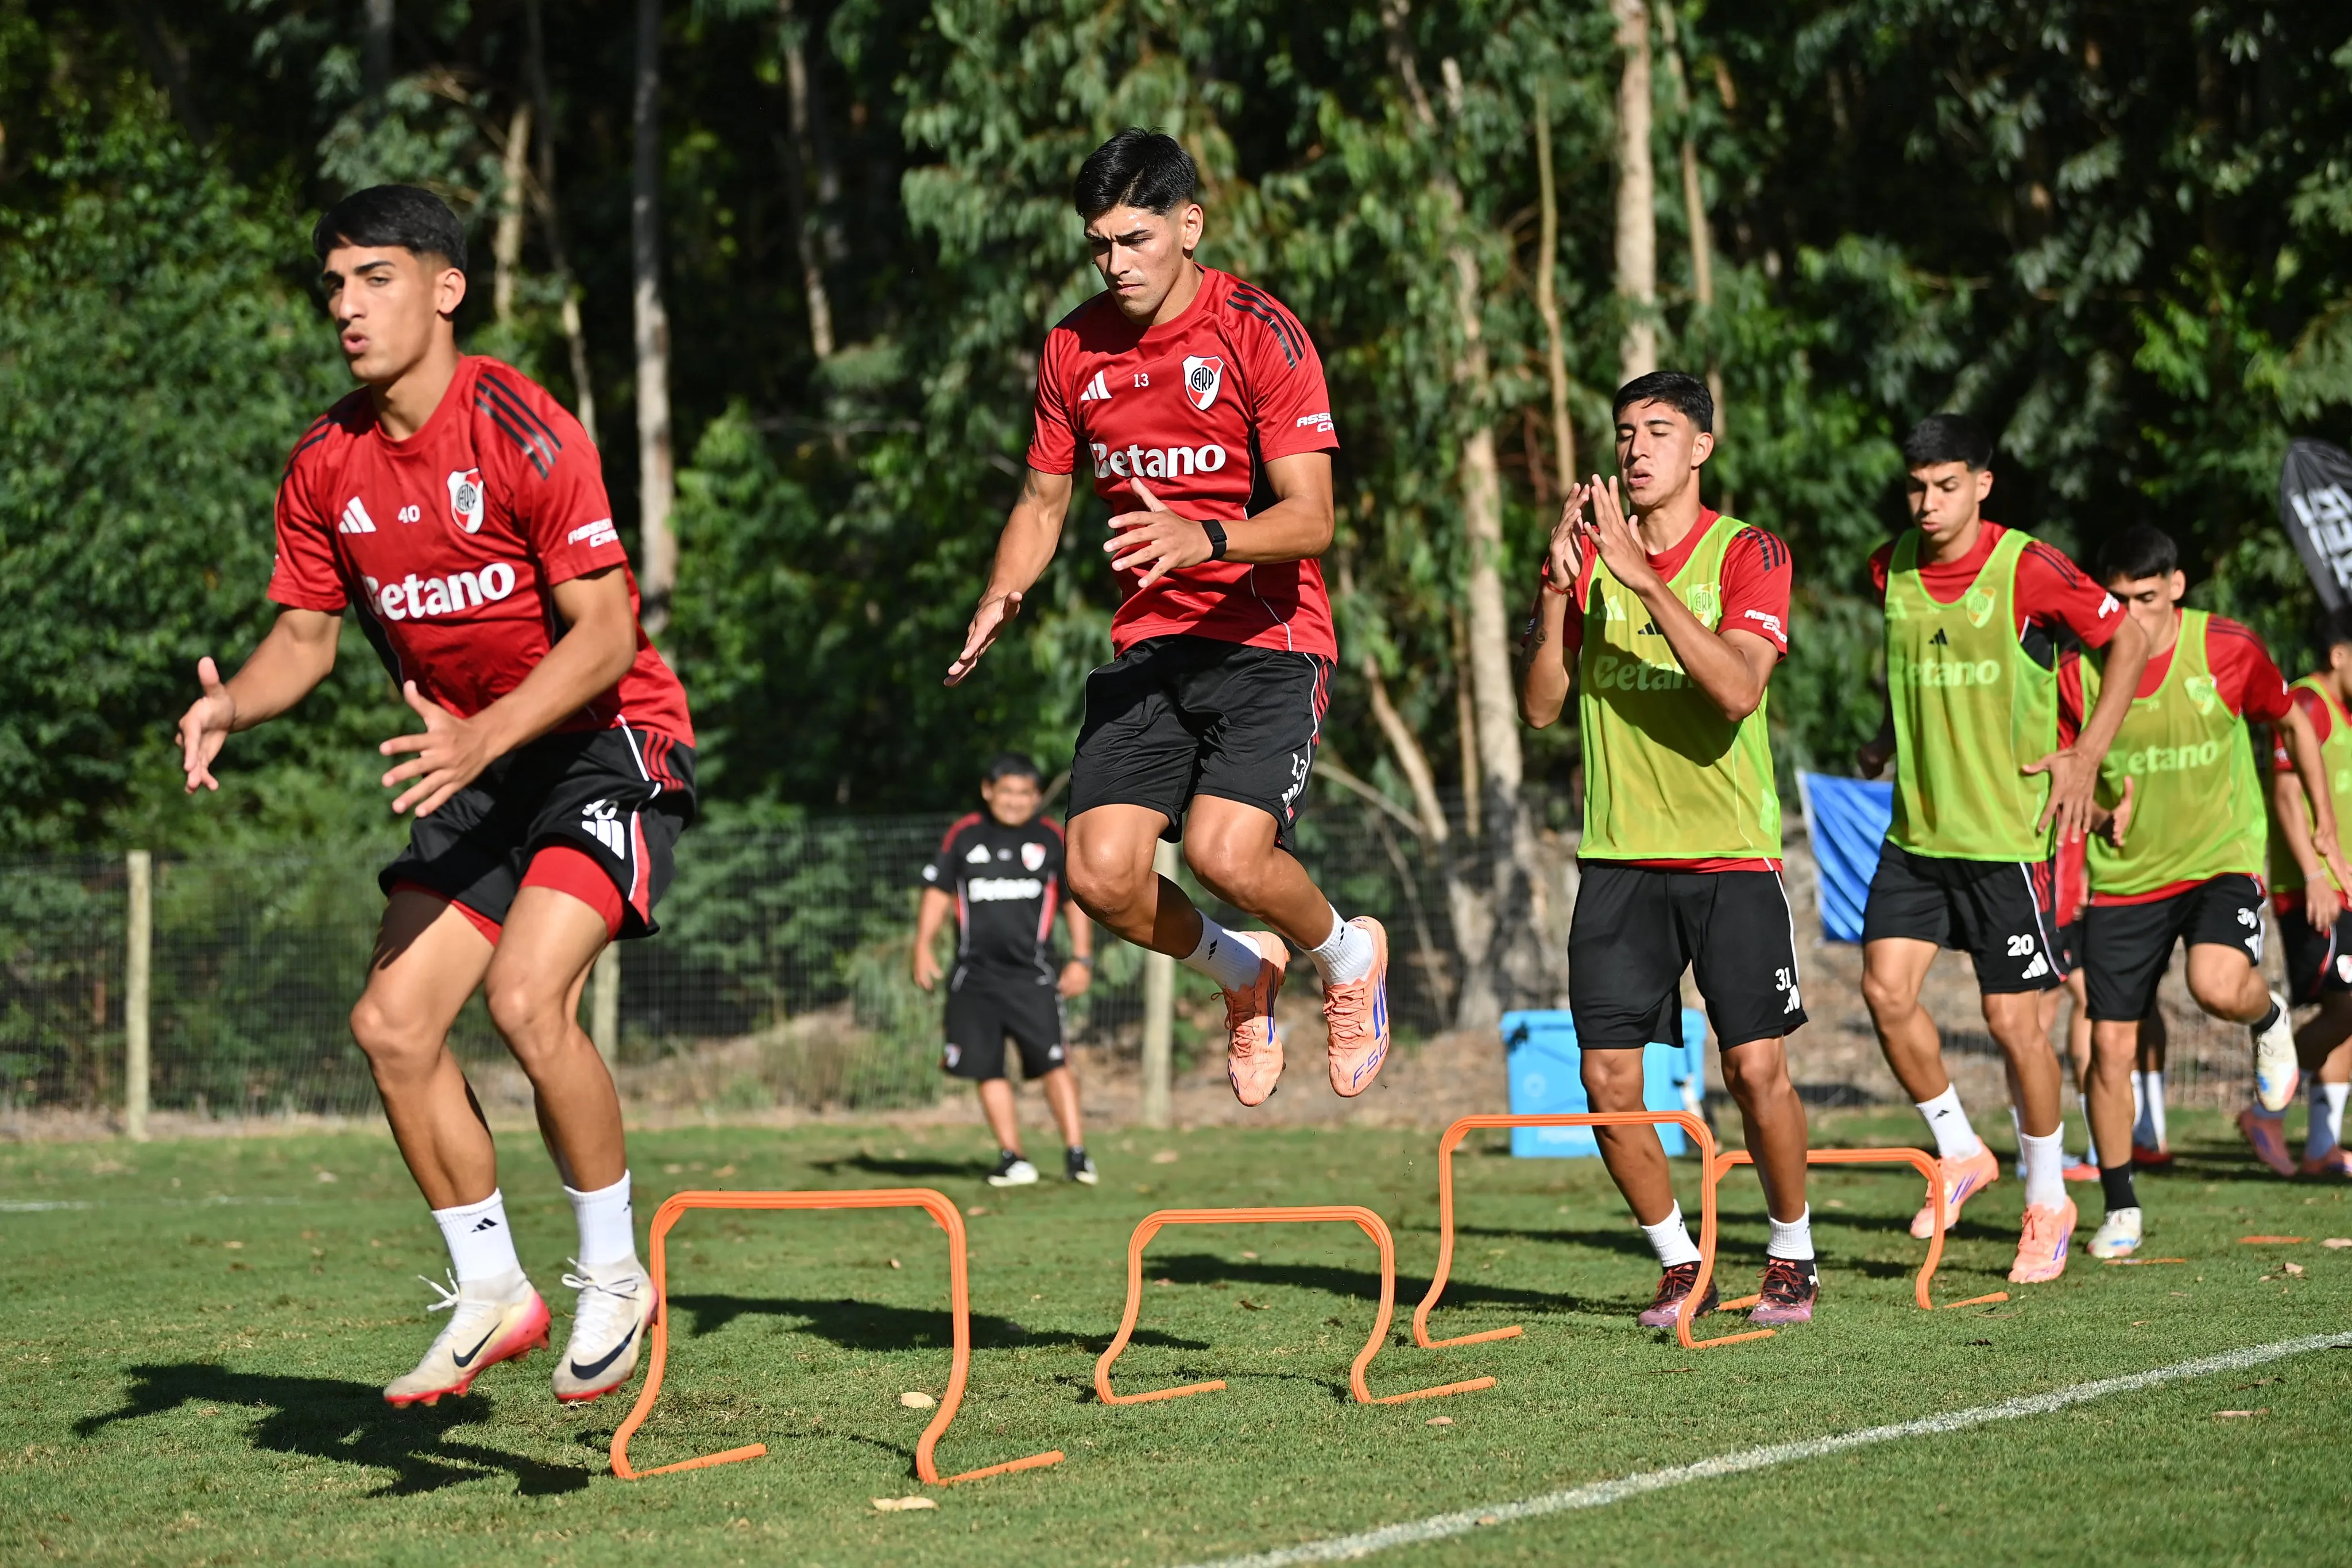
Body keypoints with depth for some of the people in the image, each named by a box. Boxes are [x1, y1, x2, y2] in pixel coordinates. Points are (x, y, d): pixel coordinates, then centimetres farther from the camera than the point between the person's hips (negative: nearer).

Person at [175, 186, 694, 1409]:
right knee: (392, 1023, -3)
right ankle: (490, 1293, 13)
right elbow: (306, 632, 10)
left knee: (526, 995, -25)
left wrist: (482, 736, -34)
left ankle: (614, 1275, -6)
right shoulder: (327, 463, 1)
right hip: (476, 770, 7)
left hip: (607, 745, -7)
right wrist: (232, 704, -12)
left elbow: (605, 631, -22)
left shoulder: (521, 431, -19)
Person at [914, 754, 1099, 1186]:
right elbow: (938, 892, 12)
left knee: (1054, 1062, -12)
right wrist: (924, 946, 1)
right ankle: (1012, 1158, 7)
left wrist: (1081, 958, 4)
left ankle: (1076, 1152, -8)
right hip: (975, 976, 2)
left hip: (1032, 975, -2)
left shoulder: (1053, 839, 6)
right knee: (988, 1070, 1)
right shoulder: (964, 835, 7)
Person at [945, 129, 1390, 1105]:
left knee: (1226, 852, -24)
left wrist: (1204, 538, -35)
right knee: (1101, 874, -12)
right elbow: (1043, 498, 18)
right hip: (1147, 645, 5)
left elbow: (1310, 518, -16)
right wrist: (1001, 599, -1)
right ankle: (1245, 973, 21)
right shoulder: (1074, 348, 6)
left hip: (1267, 638, -5)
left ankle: (1347, 956, 11)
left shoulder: (1261, 333, -11)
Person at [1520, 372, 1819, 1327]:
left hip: (1731, 854, -3)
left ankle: (1792, 1255, 13)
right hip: (1619, 856, 3)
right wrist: (1558, 590, -12)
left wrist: (1645, 579, -24)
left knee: (1756, 1068, -8)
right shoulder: (1588, 550, 7)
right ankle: (1679, 1264, 15)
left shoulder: (1747, 553, -3)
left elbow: (1737, 689, -20)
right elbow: (1541, 706, 3)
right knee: (1609, 1079, -3)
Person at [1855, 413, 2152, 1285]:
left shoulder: (2027, 569, -12)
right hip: (1916, 831, 5)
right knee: (1886, 990, -8)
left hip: (2007, 832, -5)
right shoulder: (1892, 569, 3)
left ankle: (2047, 1200, 16)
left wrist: (2085, 756, -7)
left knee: (2013, 1020, -2)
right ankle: (1960, 1155, 14)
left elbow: (2128, 640, -2)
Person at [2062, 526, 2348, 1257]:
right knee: (2111, 1045, -1)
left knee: (2217, 986, -30)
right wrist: (2100, 803, -18)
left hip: (2222, 859, -2)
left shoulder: (2229, 649, -11)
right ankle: (2120, 1210, 17)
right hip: (2124, 875, 2)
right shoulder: (2081, 670, -8)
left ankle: (2268, 1017, 9)